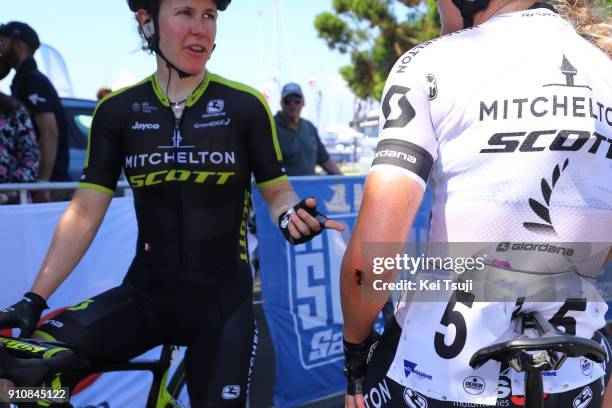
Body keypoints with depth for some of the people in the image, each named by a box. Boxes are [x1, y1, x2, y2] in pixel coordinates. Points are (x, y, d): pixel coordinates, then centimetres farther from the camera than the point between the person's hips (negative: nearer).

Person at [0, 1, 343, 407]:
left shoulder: (245, 106, -7)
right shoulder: (118, 111, 0)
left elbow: (276, 191, 2)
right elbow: (85, 212, 0)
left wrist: (293, 215, -22)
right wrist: (34, 298, -6)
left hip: (222, 299, -1)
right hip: (146, 293, 2)